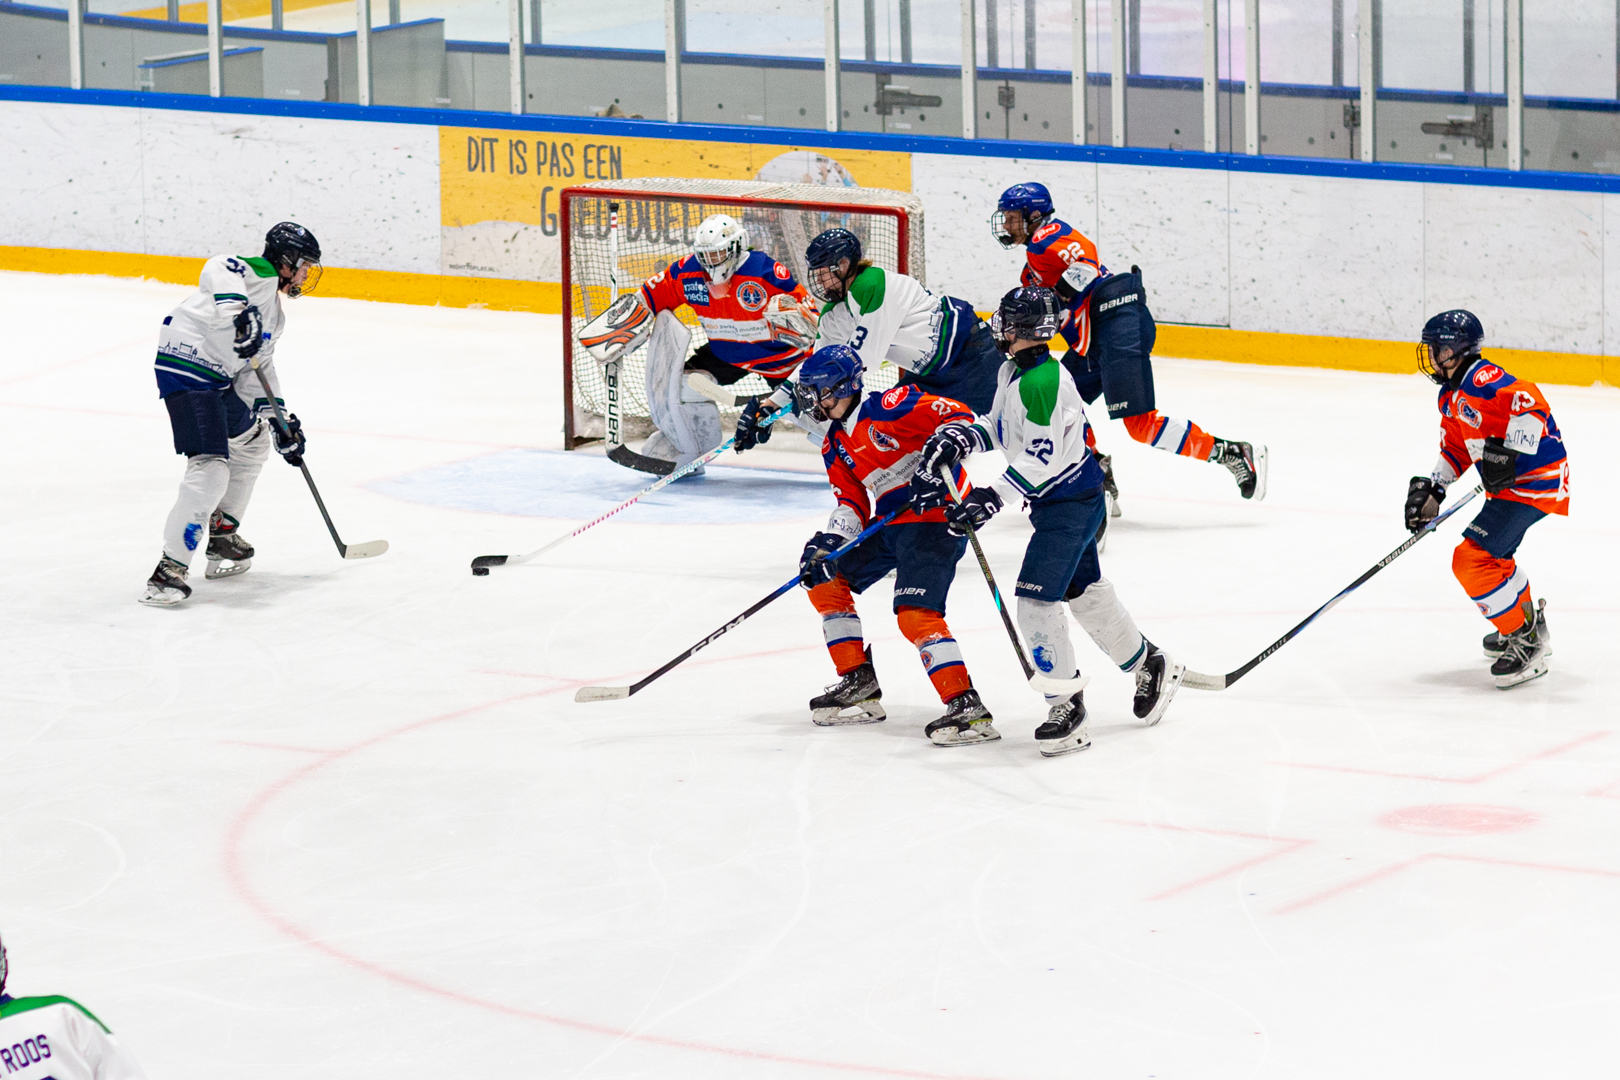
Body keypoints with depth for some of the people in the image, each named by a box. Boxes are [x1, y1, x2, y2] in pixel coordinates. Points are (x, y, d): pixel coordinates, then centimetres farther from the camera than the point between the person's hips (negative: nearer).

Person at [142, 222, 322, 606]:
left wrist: (279, 422, 16)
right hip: (187, 369, -11)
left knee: (253, 441, 28)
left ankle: (222, 535, 38)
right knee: (211, 470, -20)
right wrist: (236, 310, -41)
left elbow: (259, 371, 25)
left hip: (218, 380, 11)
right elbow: (219, 270, -26)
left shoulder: (272, 312, 25)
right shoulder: (256, 273, -5)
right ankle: (170, 570, -22)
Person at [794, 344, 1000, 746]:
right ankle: (859, 685, 16)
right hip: (891, 525, 10)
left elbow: (956, 415, -18)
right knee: (825, 577, 12)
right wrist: (827, 542, -5)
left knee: (916, 614, -23)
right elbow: (852, 503, 13)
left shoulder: (889, 407, -13)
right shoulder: (836, 445, 15)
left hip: (934, 518, -10)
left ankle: (968, 708, -27)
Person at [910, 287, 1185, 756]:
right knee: (1085, 591, 22)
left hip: (1071, 501, -11)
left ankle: (1067, 707, -8)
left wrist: (992, 499, -28)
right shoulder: (1014, 371, 7)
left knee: (1036, 598, -13)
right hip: (1063, 501, 11)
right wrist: (954, 441, 2)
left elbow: (1042, 459, -27)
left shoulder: (1042, 382, -25)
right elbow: (997, 426, 19)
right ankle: (1151, 666, 38)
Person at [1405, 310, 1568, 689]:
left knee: (1473, 559, -16)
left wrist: (1508, 451, -38)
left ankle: (1526, 646, -9)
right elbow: (1455, 450, 22)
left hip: (1535, 481, -12)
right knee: (1491, 554, 31)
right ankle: (1530, 625, 47)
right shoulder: (1452, 396, 15)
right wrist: (1431, 490, 10)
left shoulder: (1482, 381, -21)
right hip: (1510, 484, 12)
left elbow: (1529, 401, -35)